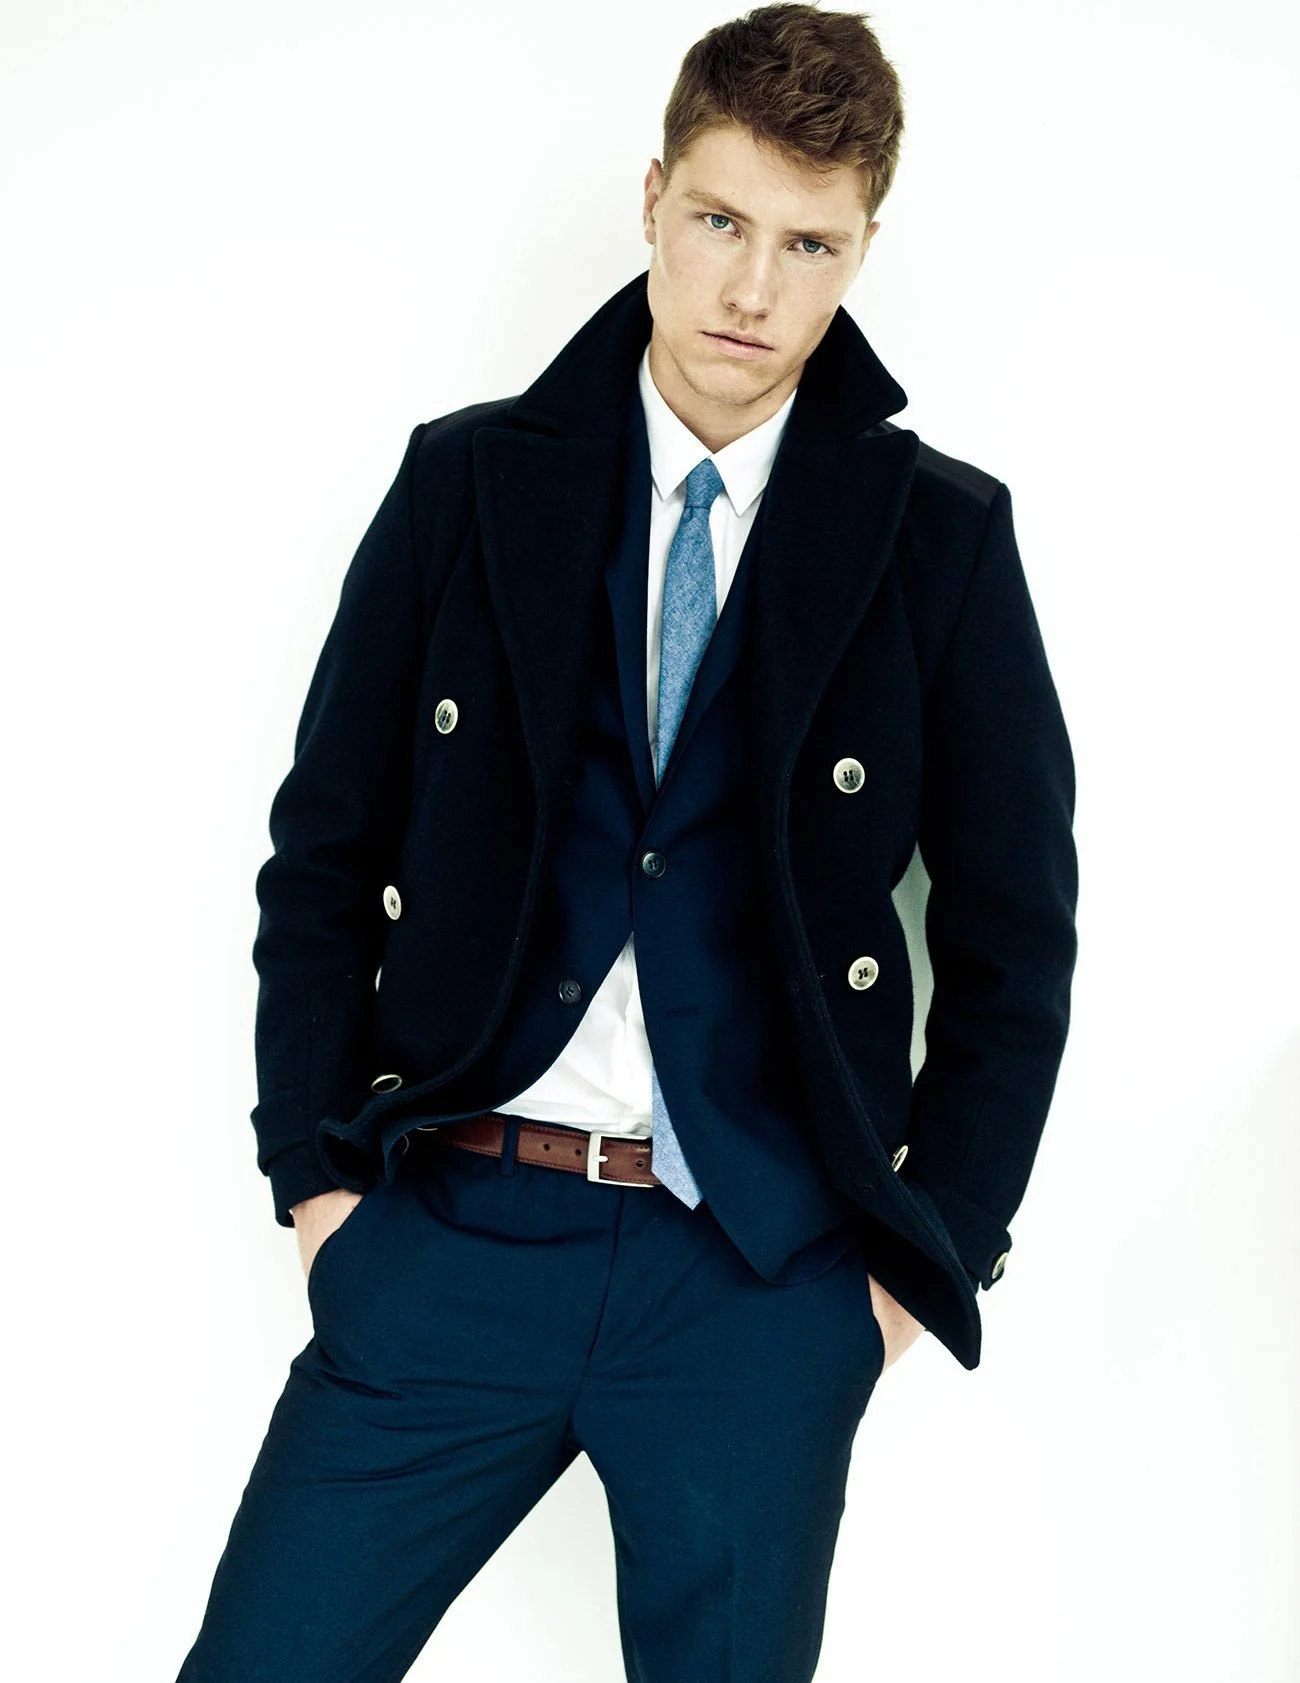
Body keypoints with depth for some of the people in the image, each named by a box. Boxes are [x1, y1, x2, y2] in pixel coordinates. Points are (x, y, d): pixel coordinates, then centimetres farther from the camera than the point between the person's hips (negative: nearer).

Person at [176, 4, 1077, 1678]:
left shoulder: (942, 535, 2)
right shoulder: (466, 480, 4)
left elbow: (1014, 937, 5)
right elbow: (324, 851, 8)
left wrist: (927, 1250, 1)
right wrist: (317, 1166, 2)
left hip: (763, 1279, 0)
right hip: (453, 1229, 1)